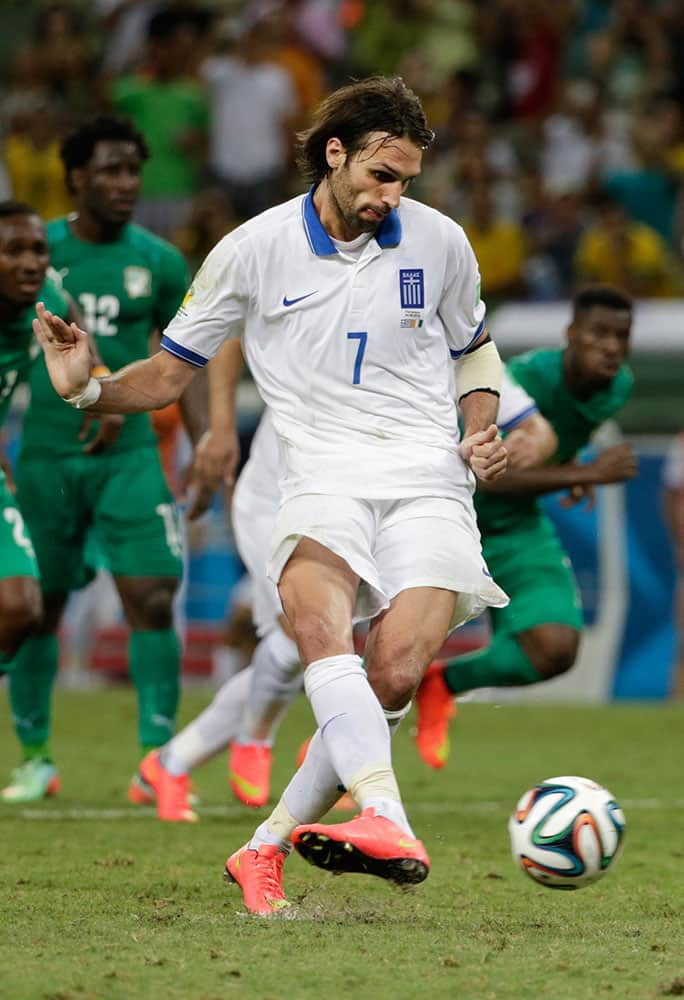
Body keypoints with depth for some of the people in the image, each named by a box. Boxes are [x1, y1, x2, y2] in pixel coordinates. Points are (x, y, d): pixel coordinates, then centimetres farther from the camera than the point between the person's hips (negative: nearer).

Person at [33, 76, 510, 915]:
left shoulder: (439, 242, 9)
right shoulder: (254, 250, 3)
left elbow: (474, 348, 26)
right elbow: (167, 375, 10)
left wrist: (481, 430, 7)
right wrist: (89, 388, -10)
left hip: (429, 480, 1)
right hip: (324, 473, -1)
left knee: (396, 673, -21)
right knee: (318, 623, -34)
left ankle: (268, 847, -7)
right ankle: (385, 820, -53)